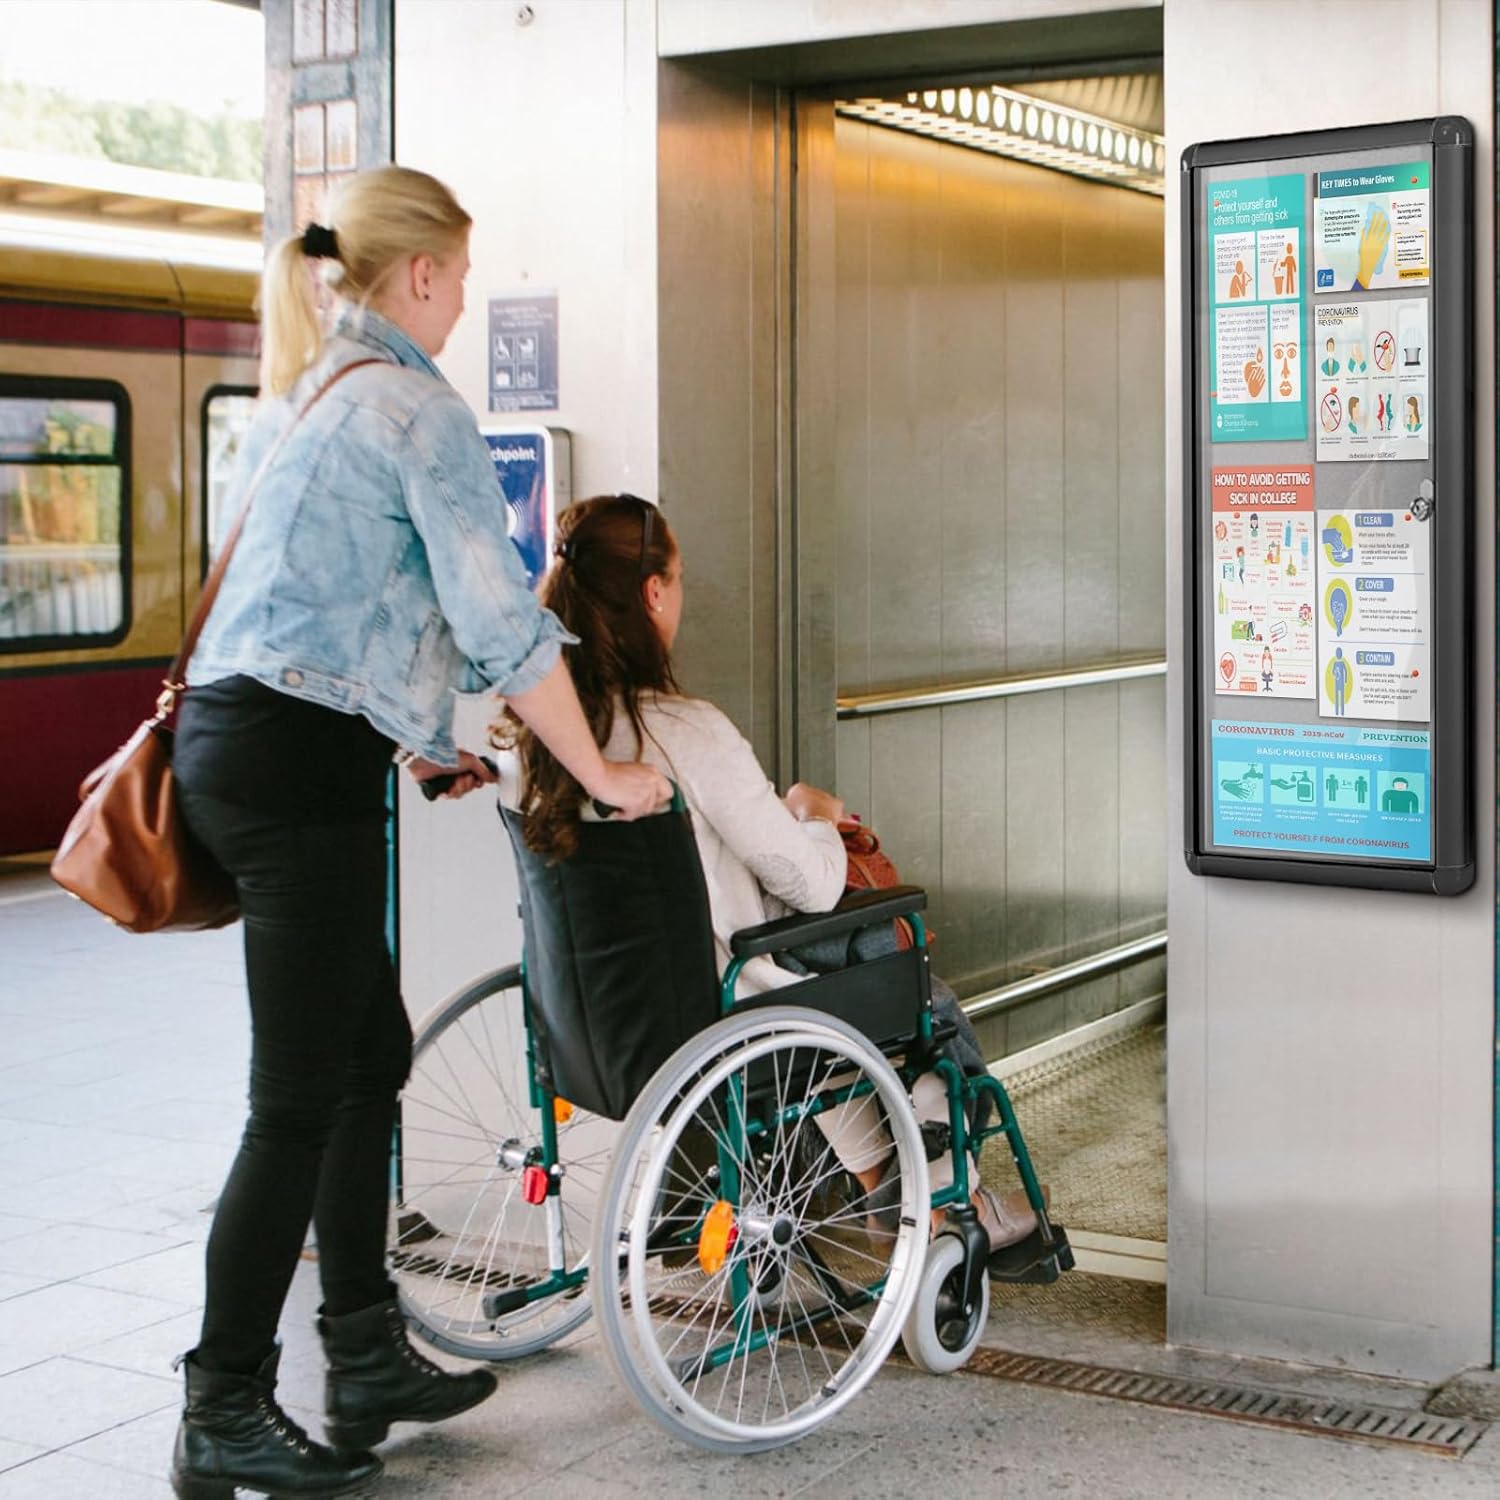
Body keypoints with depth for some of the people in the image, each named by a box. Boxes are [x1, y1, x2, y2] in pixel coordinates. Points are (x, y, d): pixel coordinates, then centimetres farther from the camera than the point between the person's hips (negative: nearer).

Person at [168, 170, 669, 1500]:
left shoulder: (300, 395, 19)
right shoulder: (416, 409, -10)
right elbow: (503, 626, -12)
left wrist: (419, 744, 29)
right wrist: (603, 775, -2)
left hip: (234, 739, 10)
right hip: (300, 762, -10)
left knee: (371, 1052, 16)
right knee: (300, 1100, -4)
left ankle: (368, 1362, 24)